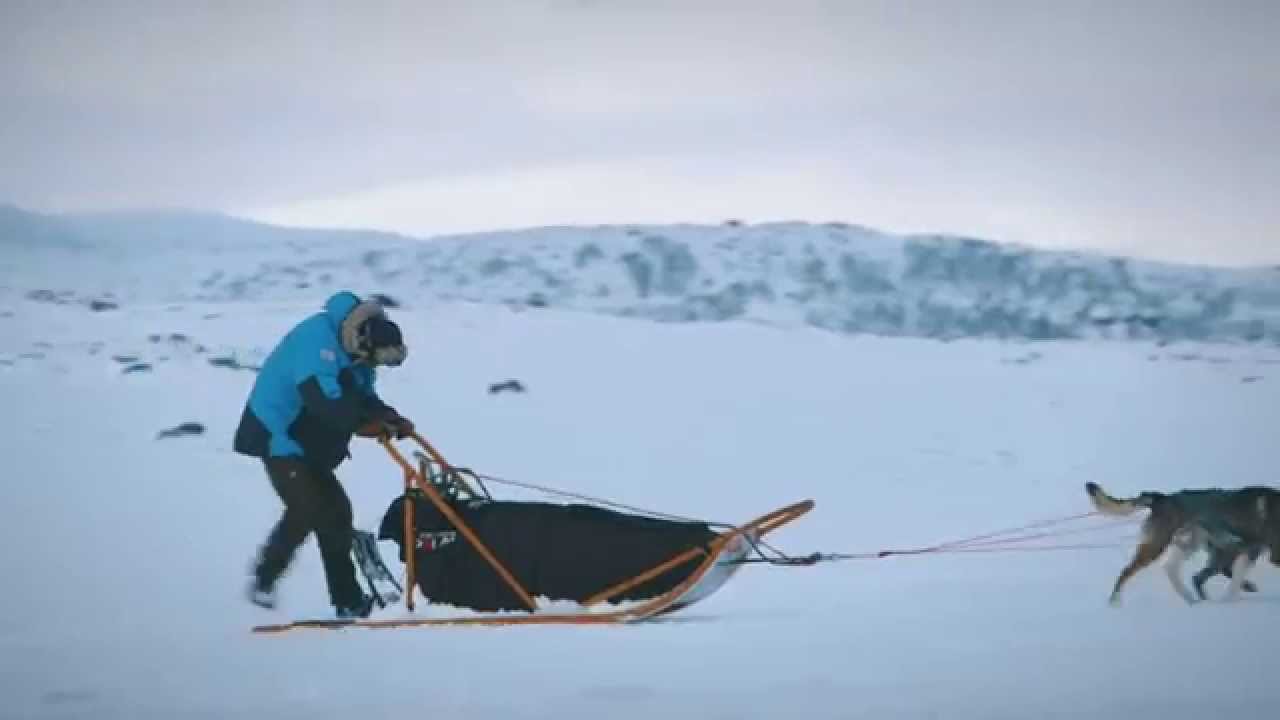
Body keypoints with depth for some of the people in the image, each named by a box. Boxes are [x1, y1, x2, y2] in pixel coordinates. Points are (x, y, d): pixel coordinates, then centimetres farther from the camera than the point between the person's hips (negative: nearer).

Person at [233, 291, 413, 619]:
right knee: (306, 510, -18)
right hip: (279, 437, -9)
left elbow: (363, 399, 7)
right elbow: (322, 398, -34)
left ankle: (348, 600, 11)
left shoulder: (356, 354, 4)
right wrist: (363, 423, -32)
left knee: (335, 511, 6)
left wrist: (391, 419, -11)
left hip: (309, 444, 9)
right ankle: (263, 580, 0)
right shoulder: (318, 340, -26)